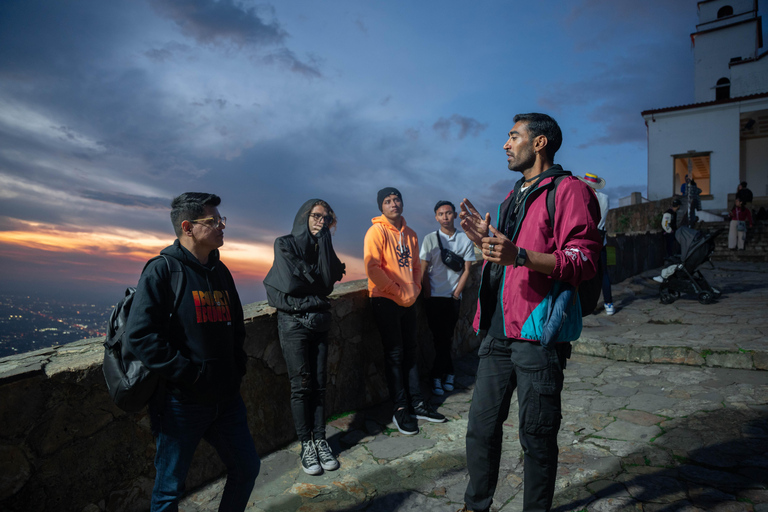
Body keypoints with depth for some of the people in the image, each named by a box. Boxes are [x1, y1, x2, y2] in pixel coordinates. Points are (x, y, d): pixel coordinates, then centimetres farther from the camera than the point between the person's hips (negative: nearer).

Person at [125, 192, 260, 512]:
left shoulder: (220, 272, 10)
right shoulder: (163, 271, -11)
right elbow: (140, 336, -19)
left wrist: (238, 366, 8)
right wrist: (188, 373, -21)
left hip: (226, 398, 6)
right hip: (182, 402, -6)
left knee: (246, 468, 16)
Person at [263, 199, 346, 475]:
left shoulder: (323, 246, 10)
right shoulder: (285, 244, -4)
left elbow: (328, 282, -8)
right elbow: (290, 283, -16)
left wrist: (322, 240, -8)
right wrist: (317, 287, -2)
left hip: (319, 321, 5)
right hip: (293, 321, -4)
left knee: (319, 383, 5)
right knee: (301, 385, -2)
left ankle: (320, 440, 15)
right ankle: (306, 445, 9)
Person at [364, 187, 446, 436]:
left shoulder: (410, 234, 12)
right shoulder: (376, 231, -8)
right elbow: (372, 267, -16)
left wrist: (414, 289, 1)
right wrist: (397, 292, -14)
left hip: (408, 301, 6)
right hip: (385, 300, -6)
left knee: (411, 351, 11)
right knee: (395, 354, 0)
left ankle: (416, 403, 21)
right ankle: (400, 408, 10)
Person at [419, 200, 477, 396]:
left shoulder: (465, 240, 3)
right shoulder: (430, 239, 1)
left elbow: (466, 270, 4)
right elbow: (423, 271, 1)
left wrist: (456, 294, -3)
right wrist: (428, 296, -4)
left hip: (453, 297, 1)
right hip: (434, 297, -1)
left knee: (445, 338, 3)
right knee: (442, 338, -1)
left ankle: (436, 376, 17)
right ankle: (449, 372, 16)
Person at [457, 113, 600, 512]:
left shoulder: (568, 191, -6)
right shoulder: (513, 197, 21)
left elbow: (584, 260, -17)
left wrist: (519, 255, -28)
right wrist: (485, 241, 10)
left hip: (538, 334, -7)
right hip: (500, 331, 8)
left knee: (536, 437, 6)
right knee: (481, 427, 13)